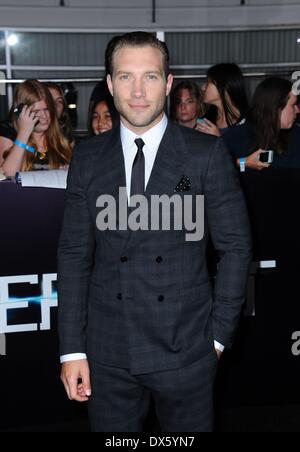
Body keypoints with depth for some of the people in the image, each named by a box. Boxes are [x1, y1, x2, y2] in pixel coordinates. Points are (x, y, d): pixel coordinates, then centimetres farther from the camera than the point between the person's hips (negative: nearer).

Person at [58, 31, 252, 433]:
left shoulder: (207, 154, -5)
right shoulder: (87, 158, 2)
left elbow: (235, 246, -1)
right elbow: (74, 254, 2)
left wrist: (219, 335, -3)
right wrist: (72, 348, 0)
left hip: (185, 348, -1)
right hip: (107, 351, 2)